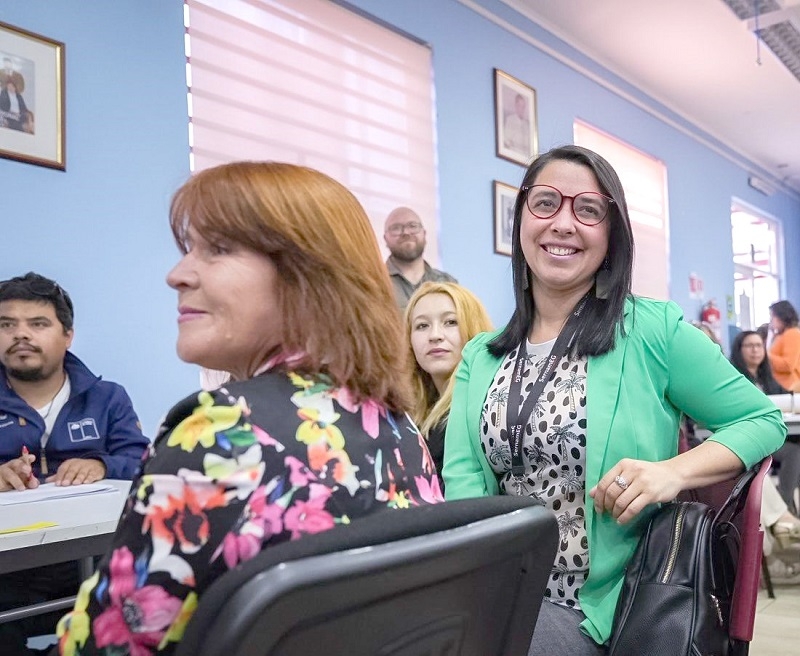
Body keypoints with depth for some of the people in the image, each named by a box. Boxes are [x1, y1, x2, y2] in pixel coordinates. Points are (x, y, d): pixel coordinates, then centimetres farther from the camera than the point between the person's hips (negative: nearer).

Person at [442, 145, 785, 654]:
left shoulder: (654, 330, -5)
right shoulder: (480, 357, 8)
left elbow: (764, 421, 1)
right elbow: (462, 476, -1)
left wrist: (676, 470, -18)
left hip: (604, 607, -3)